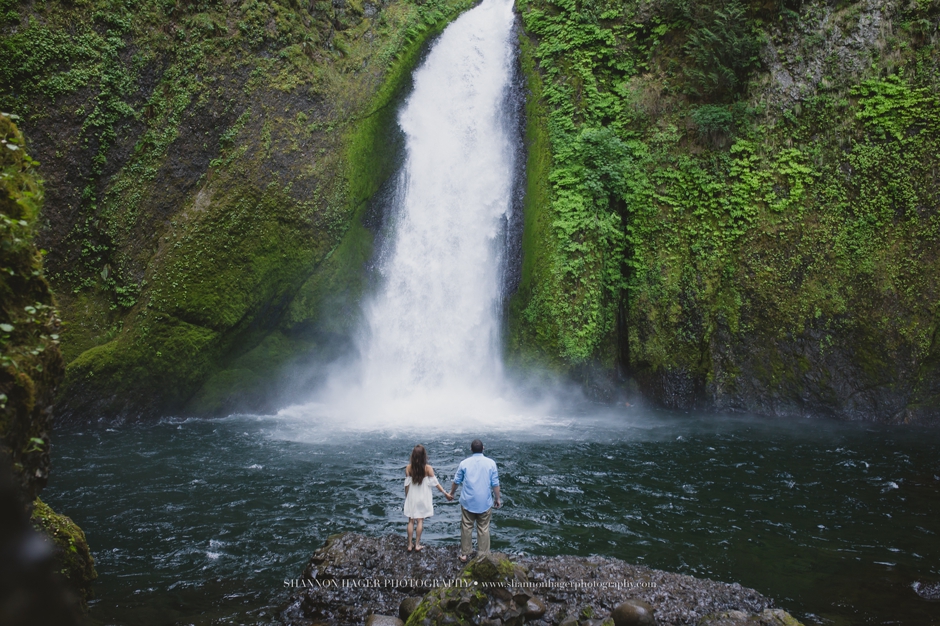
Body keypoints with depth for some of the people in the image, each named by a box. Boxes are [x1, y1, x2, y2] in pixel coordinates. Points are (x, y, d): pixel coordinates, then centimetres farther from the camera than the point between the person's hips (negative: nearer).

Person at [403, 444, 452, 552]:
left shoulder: (408, 468, -10)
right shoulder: (428, 468, -14)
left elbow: (407, 484, -5)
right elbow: (435, 483, -10)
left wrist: (406, 496, 9)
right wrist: (446, 493, -2)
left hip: (411, 497, 1)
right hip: (423, 498, -1)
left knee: (411, 521, 10)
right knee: (420, 521, 9)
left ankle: (409, 545, 14)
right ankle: (417, 545, 12)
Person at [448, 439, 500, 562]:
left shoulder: (464, 463, -3)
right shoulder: (491, 463, -5)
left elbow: (456, 481, 7)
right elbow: (495, 484, -3)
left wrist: (451, 493, 24)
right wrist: (498, 499, 9)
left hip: (468, 502, 1)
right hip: (484, 503, 0)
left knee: (466, 528, 10)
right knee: (483, 529, 8)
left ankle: (465, 554, 17)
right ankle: (483, 555, 11)